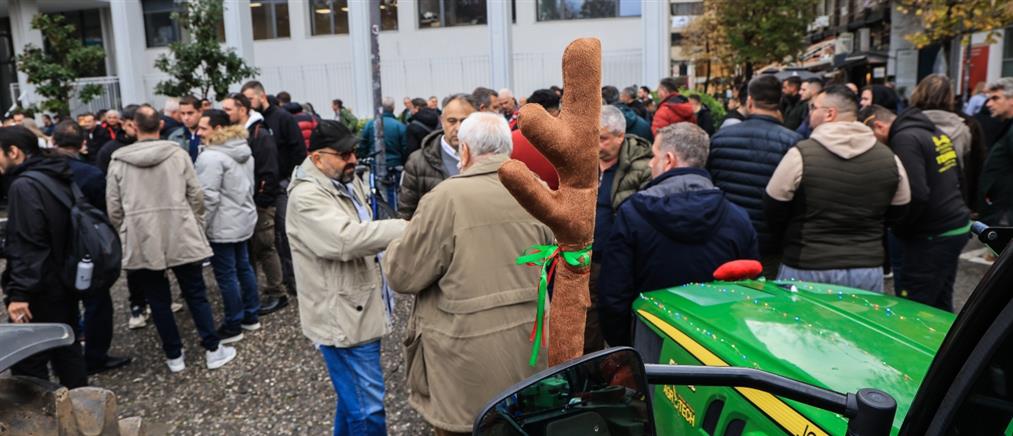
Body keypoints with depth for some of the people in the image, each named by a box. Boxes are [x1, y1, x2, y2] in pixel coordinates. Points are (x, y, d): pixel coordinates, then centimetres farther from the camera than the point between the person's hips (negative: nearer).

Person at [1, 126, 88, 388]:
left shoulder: (24, 185, -17)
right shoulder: (58, 177, 10)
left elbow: (27, 246, -24)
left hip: (39, 291, -9)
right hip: (65, 282, 9)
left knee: (28, 362, -1)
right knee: (68, 350, 17)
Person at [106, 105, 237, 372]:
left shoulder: (118, 162, 0)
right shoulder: (178, 154, -3)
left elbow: (113, 208, 3)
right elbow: (196, 195, -2)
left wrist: (125, 235, 18)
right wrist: (196, 225, 12)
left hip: (141, 241, 1)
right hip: (181, 236, -1)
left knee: (158, 300, 11)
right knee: (196, 294, 9)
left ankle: (174, 355, 19)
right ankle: (213, 350, 12)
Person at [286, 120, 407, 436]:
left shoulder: (349, 182, 11)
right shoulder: (307, 196, -20)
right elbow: (347, 238, -34)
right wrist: (409, 229, -33)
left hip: (360, 308, 10)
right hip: (341, 316, -10)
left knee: (354, 397, 24)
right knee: (368, 409, -4)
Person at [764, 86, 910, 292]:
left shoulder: (801, 154, -13)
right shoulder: (889, 158, 1)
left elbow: (772, 211, -5)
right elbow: (898, 211, 13)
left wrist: (790, 242, 13)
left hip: (806, 269, -4)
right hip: (868, 270, 4)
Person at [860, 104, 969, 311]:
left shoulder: (905, 139, -17)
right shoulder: (935, 131, 14)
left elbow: (916, 195, -25)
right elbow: (958, 177, 22)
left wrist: (899, 228, -10)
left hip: (934, 236, -10)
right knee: (940, 306, 19)